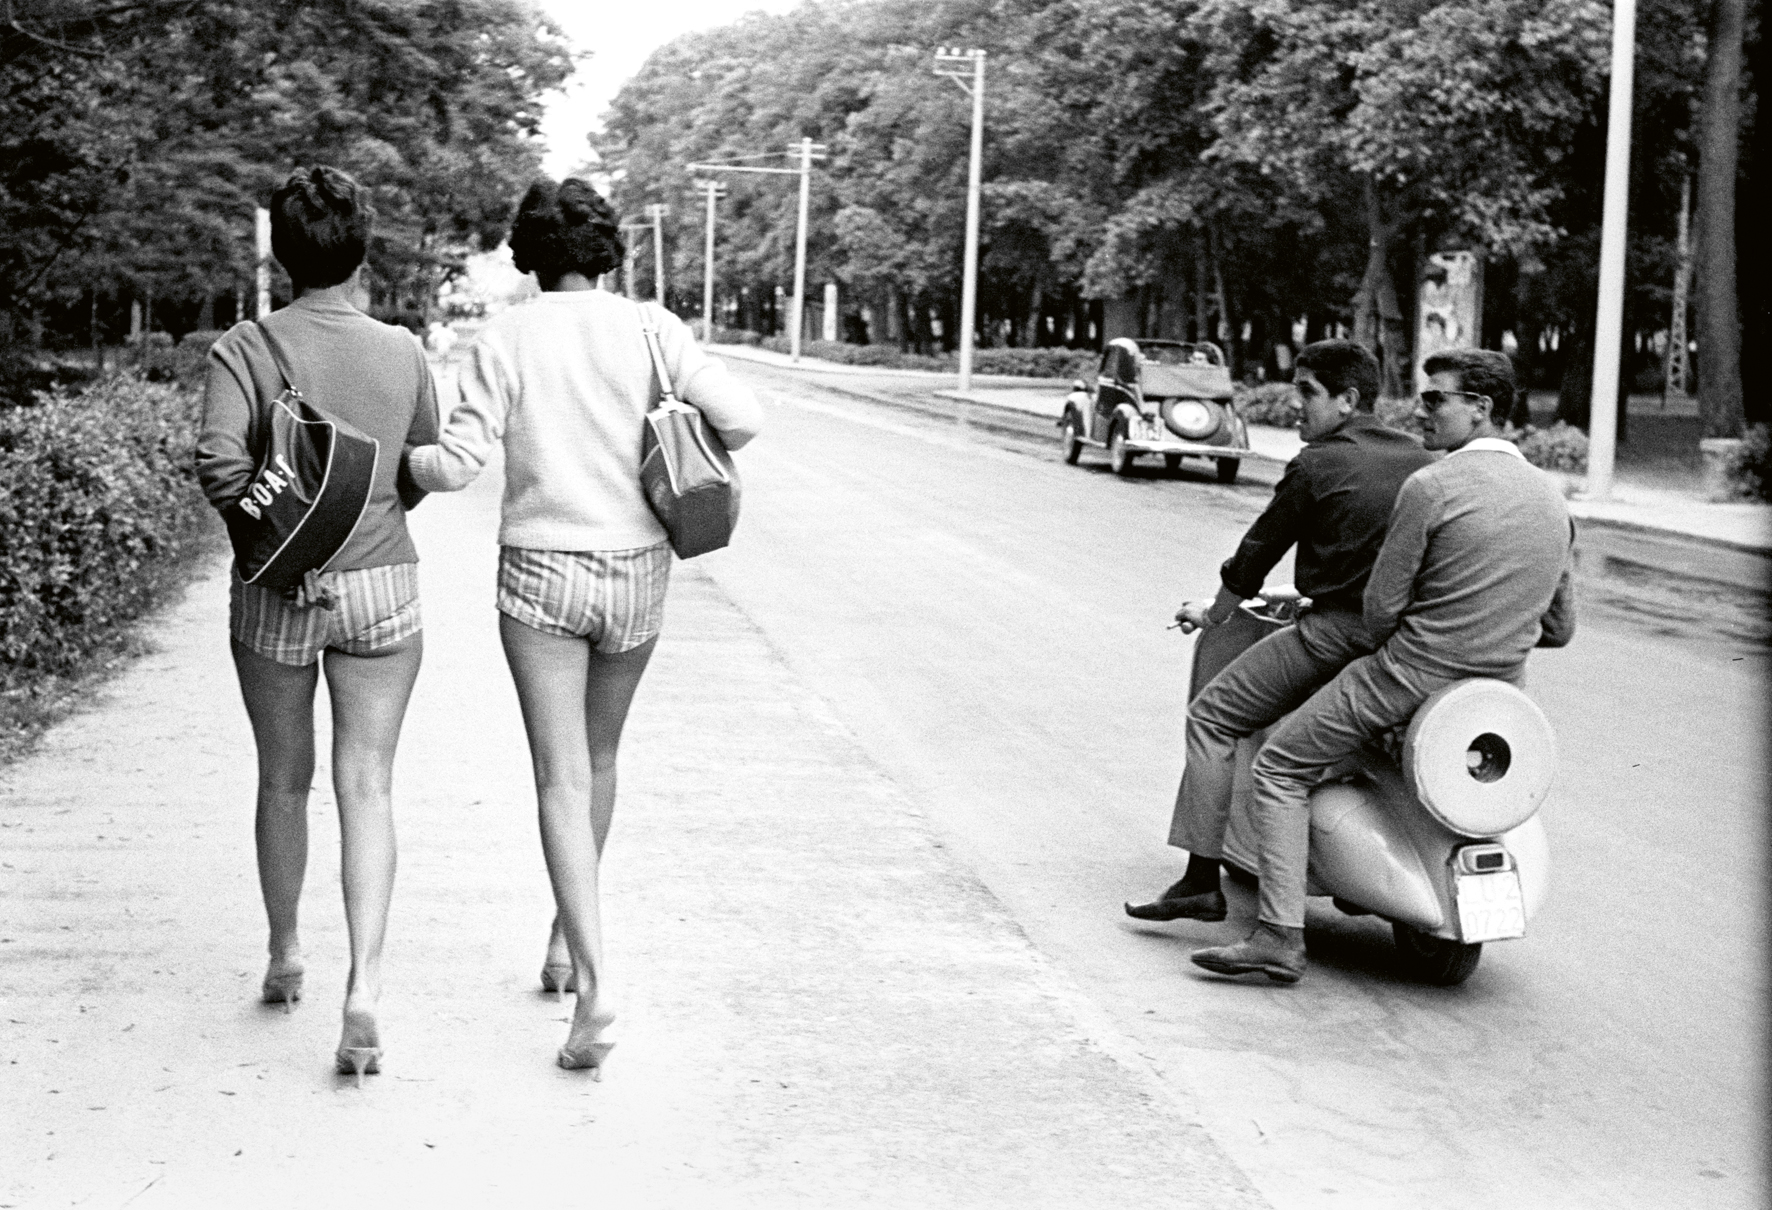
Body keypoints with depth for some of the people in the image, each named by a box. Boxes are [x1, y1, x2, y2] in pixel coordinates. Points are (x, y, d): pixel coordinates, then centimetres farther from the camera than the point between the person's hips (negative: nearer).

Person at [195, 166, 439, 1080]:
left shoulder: (244, 349, -8)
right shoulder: (401, 354, -2)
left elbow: (219, 467, -19)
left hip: (275, 592, 0)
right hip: (381, 584, 0)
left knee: (283, 781, 17)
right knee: (366, 786, 1)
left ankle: (285, 955, 33)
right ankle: (363, 986, -12)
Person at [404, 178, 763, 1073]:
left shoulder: (504, 340, -5)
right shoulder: (648, 328, -2)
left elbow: (458, 464, -10)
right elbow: (741, 418, -10)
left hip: (538, 572, -2)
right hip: (635, 572, 2)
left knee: (563, 779, -3)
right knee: (597, 759, 22)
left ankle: (594, 985, -16)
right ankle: (566, 937, 36)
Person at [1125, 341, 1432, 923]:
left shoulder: (1316, 465, -3)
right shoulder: (1418, 457, 14)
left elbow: (1257, 552, 3)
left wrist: (1213, 611, 21)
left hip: (1339, 631, -7)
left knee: (1212, 716, 3)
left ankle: (1203, 880, -3)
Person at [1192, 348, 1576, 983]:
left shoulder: (1431, 487, -14)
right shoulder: (1553, 499, 6)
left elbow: (1381, 608, -12)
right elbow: (1559, 628, 11)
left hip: (1413, 677, -7)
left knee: (1279, 769, 5)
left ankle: (1280, 935, -6)